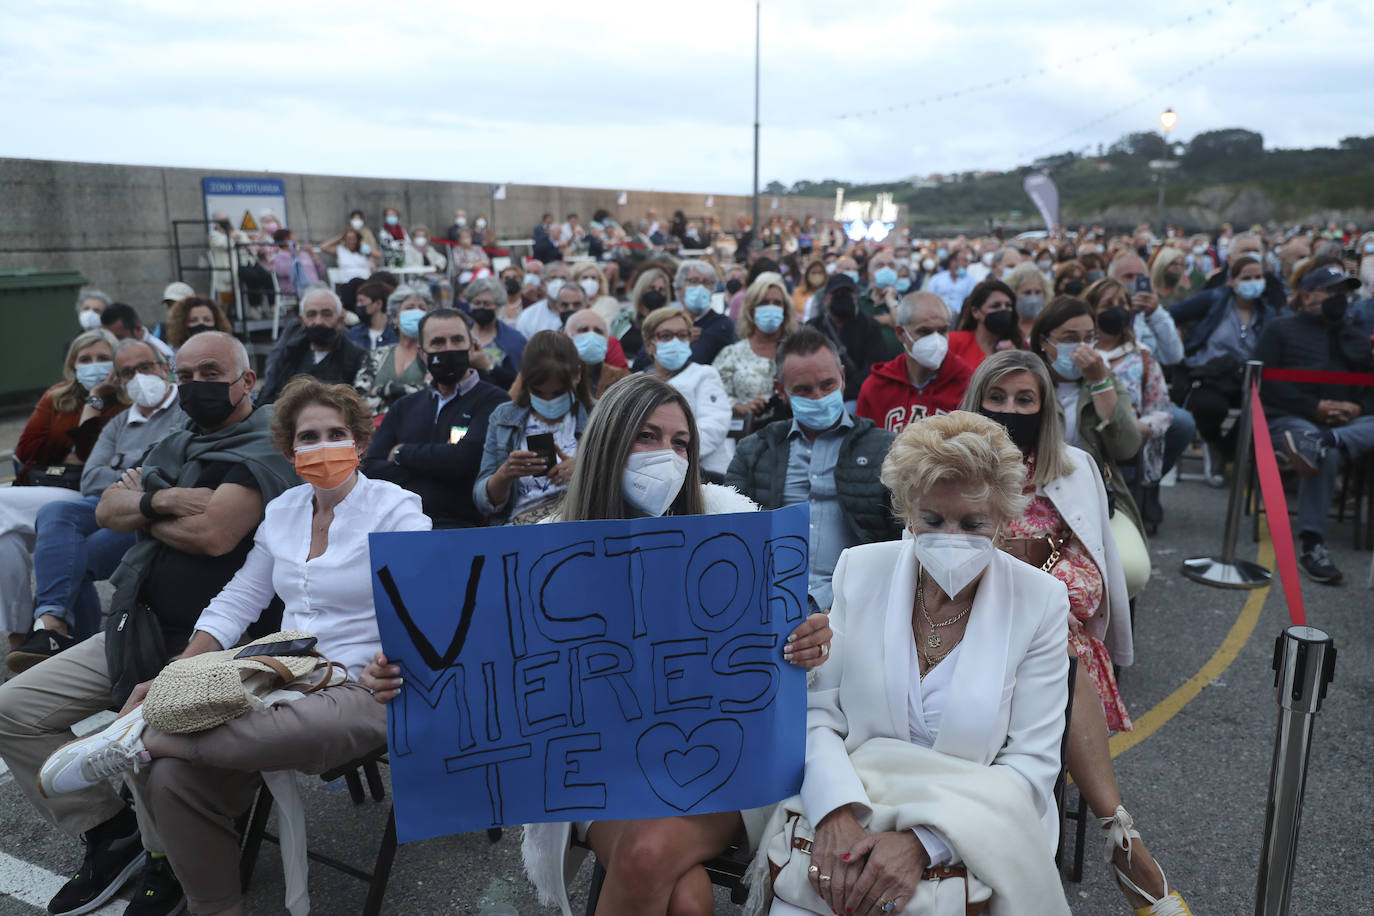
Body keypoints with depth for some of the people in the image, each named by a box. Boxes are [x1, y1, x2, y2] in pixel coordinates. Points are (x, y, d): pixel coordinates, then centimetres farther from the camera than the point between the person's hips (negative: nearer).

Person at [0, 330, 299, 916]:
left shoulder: (264, 450, -10)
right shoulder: (176, 445, 18)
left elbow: (214, 533, -24)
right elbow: (107, 511, 10)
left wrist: (142, 505, -5)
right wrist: (160, 501, -11)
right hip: (135, 628, 9)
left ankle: (168, 863, -2)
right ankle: (112, 834, 16)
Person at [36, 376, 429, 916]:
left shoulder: (395, 509, -5)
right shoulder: (284, 510, 14)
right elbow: (238, 599, 15)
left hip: (361, 688, -5)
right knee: (174, 779, -18)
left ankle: (145, 739, -20)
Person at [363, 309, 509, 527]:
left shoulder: (493, 400, 4)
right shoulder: (404, 406, 22)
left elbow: (466, 458, -12)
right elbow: (370, 470, 10)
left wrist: (403, 453, 4)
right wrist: (439, 461, -5)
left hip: (459, 525, -4)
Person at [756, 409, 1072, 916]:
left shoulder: (1041, 601, -4)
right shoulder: (860, 569, 0)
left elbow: (1031, 765, -5)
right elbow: (817, 713, -1)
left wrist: (921, 842, -19)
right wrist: (836, 812, -20)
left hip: (972, 829, -1)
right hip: (854, 803, 1)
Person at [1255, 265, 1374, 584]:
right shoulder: (1281, 329, 11)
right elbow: (1265, 382, -3)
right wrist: (1315, 407, -14)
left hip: (1348, 423, 5)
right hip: (1289, 418, -4)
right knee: (1328, 454, -36)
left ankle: (1323, 440, -52)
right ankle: (1311, 545, -36)